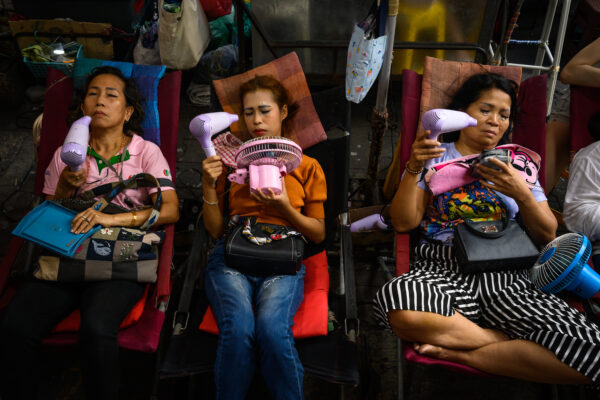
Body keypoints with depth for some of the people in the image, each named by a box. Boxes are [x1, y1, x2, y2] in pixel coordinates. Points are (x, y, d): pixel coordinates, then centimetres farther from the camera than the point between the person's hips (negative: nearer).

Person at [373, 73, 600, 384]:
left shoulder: (516, 163, 23)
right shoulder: (432, 157, 18)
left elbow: (546, 236, 14)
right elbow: (403, 222, 6)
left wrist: (522, 194, -5)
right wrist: (414, 168, -8)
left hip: (506, 276, 2)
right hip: (442, 267, -1)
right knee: (398, 309, -40)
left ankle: (459, 353, -13)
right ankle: (512, 343, -16)